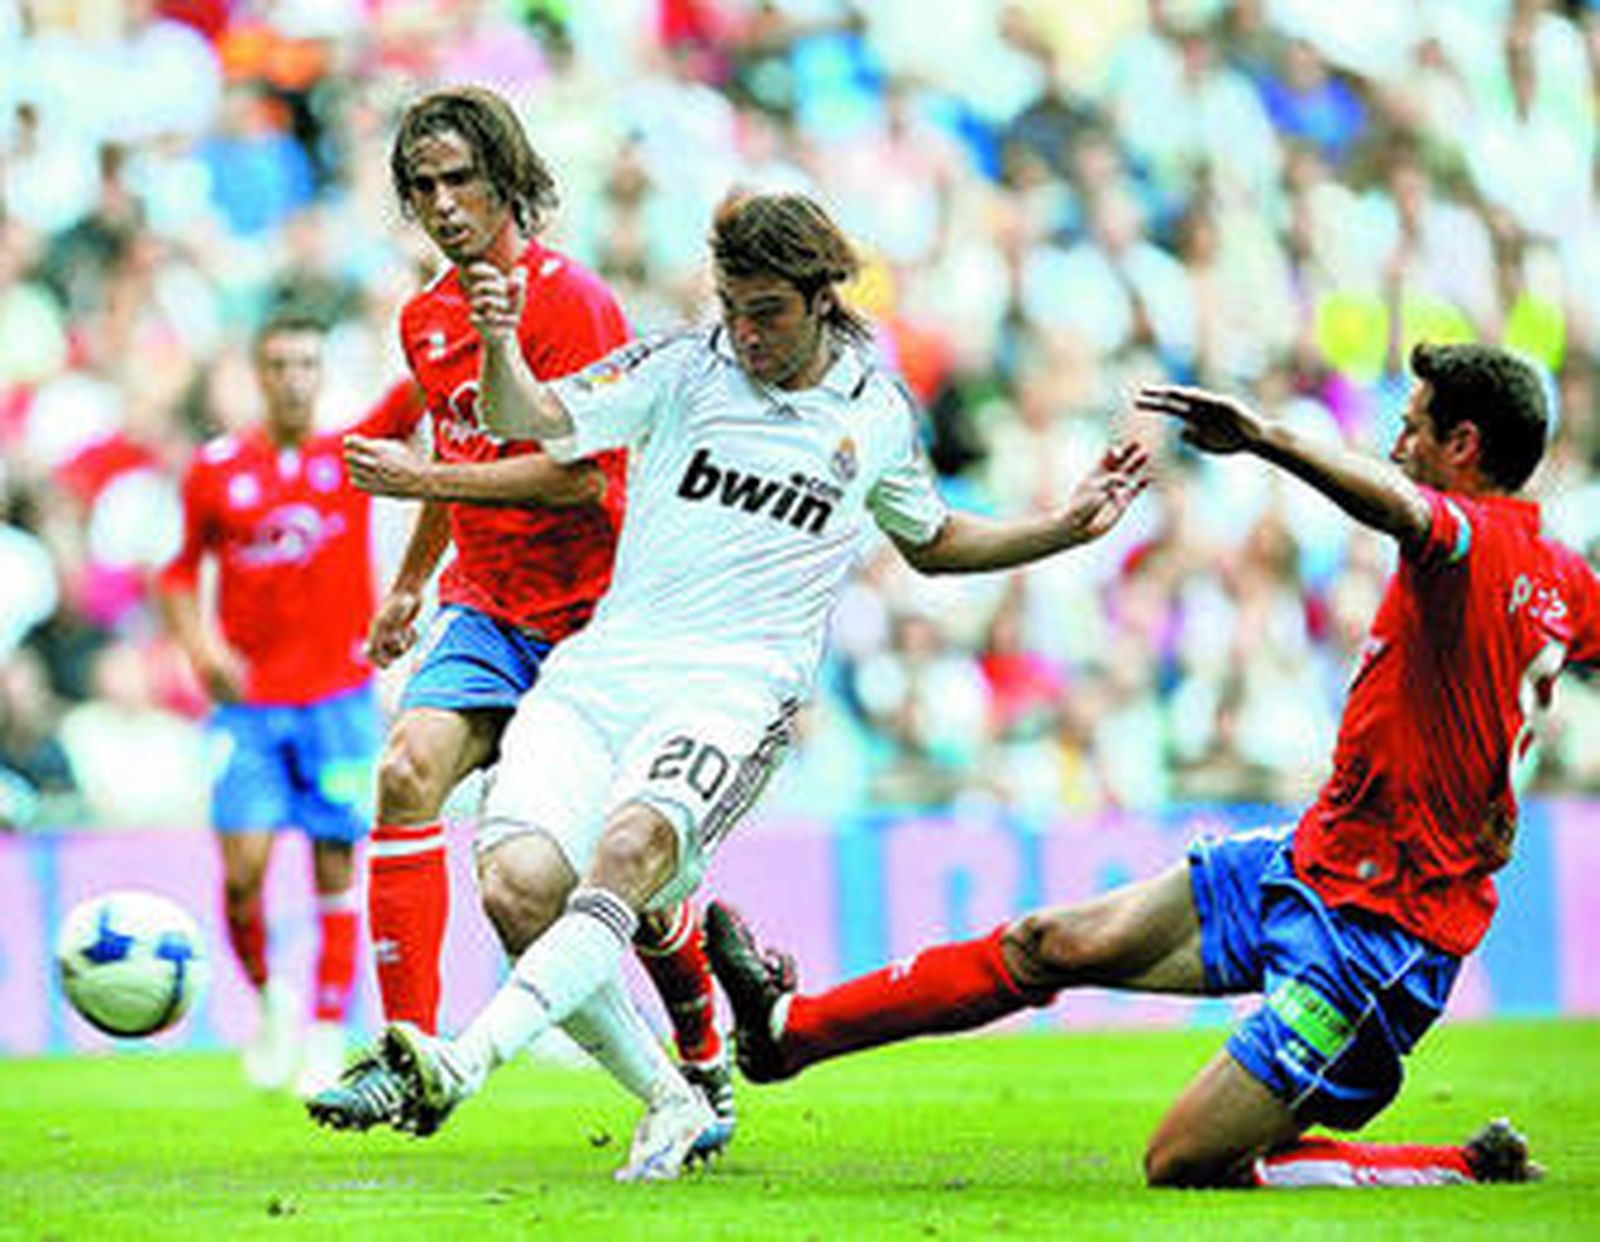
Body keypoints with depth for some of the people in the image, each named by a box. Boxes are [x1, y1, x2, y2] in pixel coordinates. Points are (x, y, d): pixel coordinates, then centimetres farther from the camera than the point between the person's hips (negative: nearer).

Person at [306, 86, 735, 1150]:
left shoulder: (571, 302, -14)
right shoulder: (428, 321, 10)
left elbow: (580, 474, -21)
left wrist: (422, 478, -23)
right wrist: (412, 581, 33)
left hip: (594, 615, -5)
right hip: (487, 612, 6)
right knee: (407, 773, -21)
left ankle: (705, 1065, 28)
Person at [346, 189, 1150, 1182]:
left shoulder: (880, 412, 12)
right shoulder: (679, 369, 6)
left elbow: (933, 542, 30)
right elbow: (532, 422, -4)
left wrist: (1069, 527, 19)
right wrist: (501, 348, -25)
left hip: (735, 689, -1)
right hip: (599, 669, 1)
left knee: (631, 845, -34)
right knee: (519, 883, -22)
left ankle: (465, 1063, -47)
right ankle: (670, 1106, -4)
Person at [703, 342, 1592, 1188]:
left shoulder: (1478, 539, -21)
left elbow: (1396, 504, -45)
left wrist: (1265, 437, -55)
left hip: (1376, 937, -10)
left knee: (1183, 1169, -10)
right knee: (1056, 945, 10)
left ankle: (1477, 1172, 0)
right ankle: (791, 1028, 22)